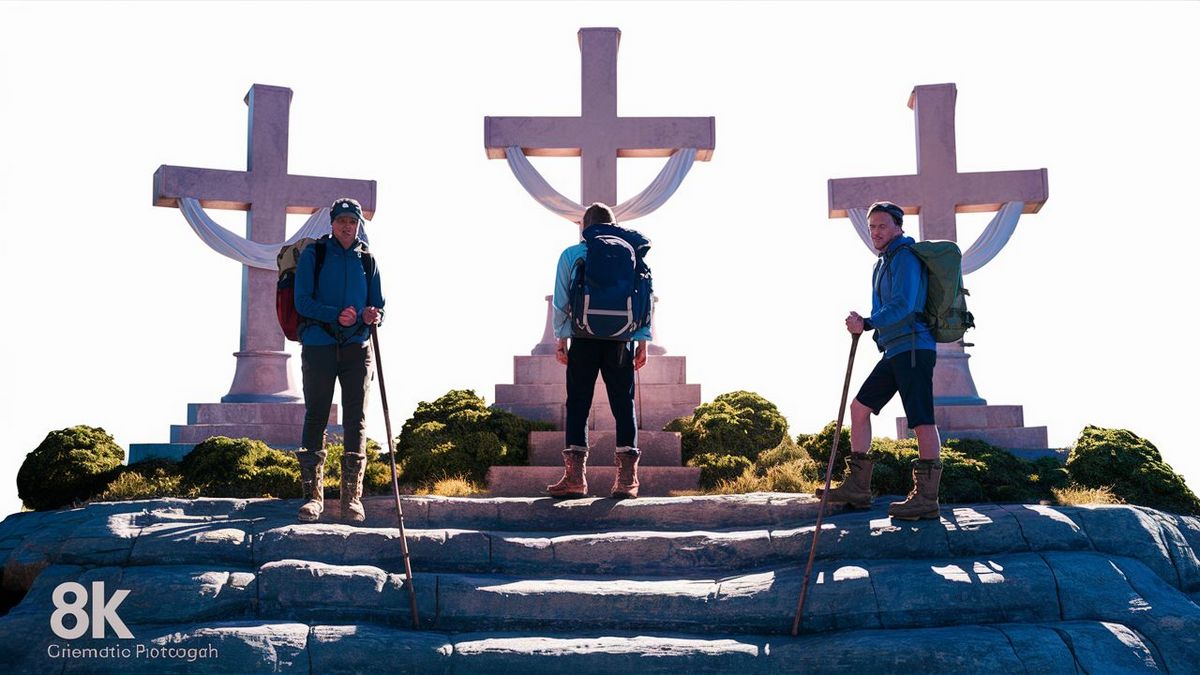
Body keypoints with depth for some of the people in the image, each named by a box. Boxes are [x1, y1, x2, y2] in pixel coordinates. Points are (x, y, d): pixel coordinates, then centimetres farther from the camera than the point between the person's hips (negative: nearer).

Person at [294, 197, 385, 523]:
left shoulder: (367, 260, 13)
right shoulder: (313, 254, 4)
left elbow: (378, 304, 14)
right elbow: (302, 301, -5)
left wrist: (375, 316, -10)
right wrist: (335, 315, -20)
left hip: (357, 348, 3)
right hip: (318, 346, -2)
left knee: (356, 421, 0)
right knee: (315, 418, 0)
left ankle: (352, 496, 4)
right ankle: (312, 494, 5)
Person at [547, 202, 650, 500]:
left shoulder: (570, 255, 5)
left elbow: (561, 301, 3)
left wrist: (561, 338, 9)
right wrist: (642, 341, 7)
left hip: (583, 340, -1)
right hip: (621, 339, 1)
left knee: (578, 403, 3)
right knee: (623, 403, 4)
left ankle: (575, 475, -4)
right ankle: (627, 477, -1)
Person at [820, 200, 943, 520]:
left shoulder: (904, 258, -9)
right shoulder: (885, 263, 21)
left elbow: (903, 305, -21)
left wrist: (867, 324, -29)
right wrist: (862, 322, 7)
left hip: (913, 348, -11)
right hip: (895, 351, 11)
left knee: (922, 421, -11)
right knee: (859, 407, 9)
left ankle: (926, 499, -11)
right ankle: (857, 487, 12)